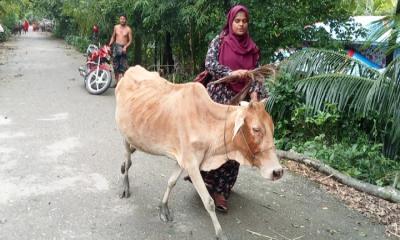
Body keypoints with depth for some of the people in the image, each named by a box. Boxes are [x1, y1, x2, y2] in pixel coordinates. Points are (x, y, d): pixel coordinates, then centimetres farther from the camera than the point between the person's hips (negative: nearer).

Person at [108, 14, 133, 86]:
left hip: (123, 48, -3)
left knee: (123, 67, -7)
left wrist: (125, 47, -17)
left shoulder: (128, 29, -2)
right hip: (116, 47, 3)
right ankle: (116, 82, 17)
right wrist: (109, 45, 6)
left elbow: (130, 40, -2)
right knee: (115, 65, 7)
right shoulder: (116, 27, 9)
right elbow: (113, 37, 17)